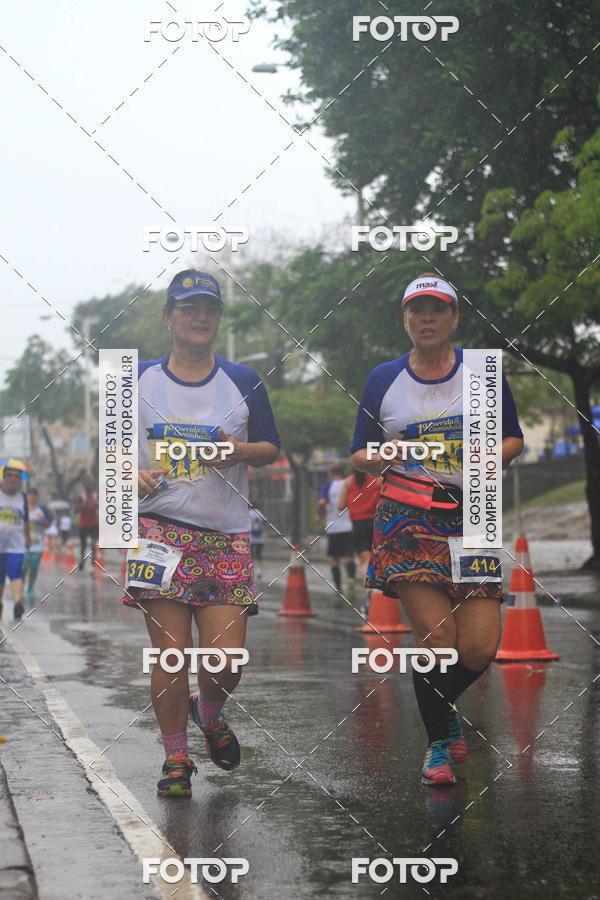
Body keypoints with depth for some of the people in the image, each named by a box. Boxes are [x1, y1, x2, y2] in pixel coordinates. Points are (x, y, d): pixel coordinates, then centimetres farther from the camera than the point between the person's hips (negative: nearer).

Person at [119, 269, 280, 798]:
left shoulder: (243, 382, 9)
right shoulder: (138, 381, 8)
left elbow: (271, 449, 14)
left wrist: (241, 450, -7)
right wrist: (132, 474, -7)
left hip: (226, 535, 1)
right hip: (159, 527, -1)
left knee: (226, 660, -5)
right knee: (170, 651, -6)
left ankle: (210, 713, 29)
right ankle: (176, 759, 11)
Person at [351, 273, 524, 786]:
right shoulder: (383, 380, 8)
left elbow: (514, 438, 14)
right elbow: (359, 455, 12)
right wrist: (380, 457, -11)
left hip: (473, 516, 1)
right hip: (409, 518, -1)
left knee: (480, 648, -6)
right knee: (436, 639, -12)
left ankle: (440, 704, 27)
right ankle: (439, 743, 9)